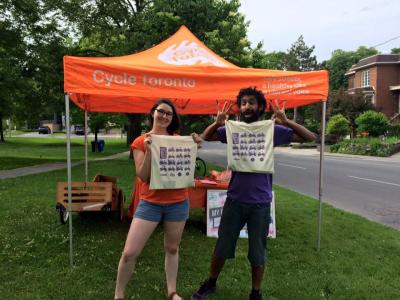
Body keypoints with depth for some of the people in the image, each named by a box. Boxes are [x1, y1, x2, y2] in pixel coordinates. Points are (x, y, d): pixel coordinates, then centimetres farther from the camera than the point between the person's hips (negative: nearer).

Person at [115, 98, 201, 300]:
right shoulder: (141, 142, -2)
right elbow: (142, 176, -9)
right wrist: (148, 150, -21)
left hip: (178, 202, 2)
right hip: (150, 202, -2)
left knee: (172, 249, 16)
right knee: (129, 252, -2)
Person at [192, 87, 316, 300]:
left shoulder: (272, 129, -5)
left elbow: (310, 137, -4)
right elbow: (205, 138, 9)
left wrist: (286, 122, -21)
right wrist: (217, 123, -13)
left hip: (260, 202, -1)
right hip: (234, 199, 2)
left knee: (258, 252, 13)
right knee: (222, 247, 15)